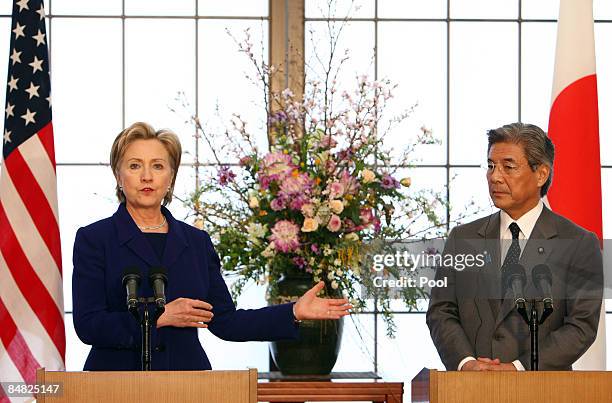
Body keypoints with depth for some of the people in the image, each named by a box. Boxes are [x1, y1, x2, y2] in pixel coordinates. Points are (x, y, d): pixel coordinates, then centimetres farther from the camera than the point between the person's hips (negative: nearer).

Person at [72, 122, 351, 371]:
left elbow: (224, 322, 7)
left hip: (186, 381, 3)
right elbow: (87, 325, -11)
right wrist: (158, 317, -20)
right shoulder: (93, 239, -2)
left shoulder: (196, 242, 9)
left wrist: (294, 312, 0)